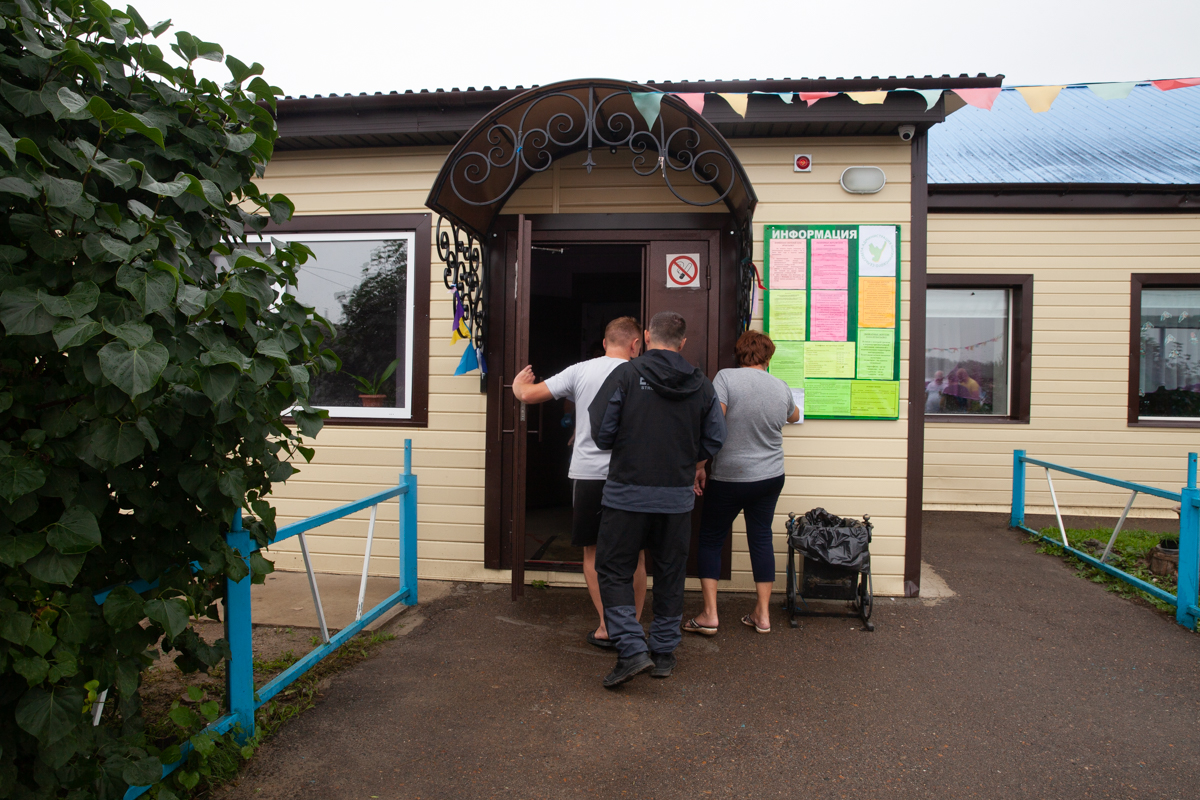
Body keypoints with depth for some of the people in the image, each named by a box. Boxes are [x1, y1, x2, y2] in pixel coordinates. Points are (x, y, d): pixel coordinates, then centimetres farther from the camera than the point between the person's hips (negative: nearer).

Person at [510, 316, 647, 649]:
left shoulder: (580, 371, 0)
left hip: (588, 474, 0)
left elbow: (529, 395, 0)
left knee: (594, 552, 13)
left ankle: (607, 627, 12)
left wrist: (518, 385, 22)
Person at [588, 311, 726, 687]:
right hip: (678, 496, 4)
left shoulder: (626, 374, -8)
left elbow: (601, 433, -9)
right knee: (670, 574, 16)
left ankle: (632, 649, -2)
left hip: (627, 492, -3)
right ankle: (665, 652, 26)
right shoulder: (702, 385, 2)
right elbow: (713, 442, 5)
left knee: (614, 571, 8)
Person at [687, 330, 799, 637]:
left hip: (729, 478, -4)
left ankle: (709, 614, 7)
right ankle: (762, 614, 20)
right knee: (761, 538, 14)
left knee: (710, 540, 9)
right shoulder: (781, 387, 3)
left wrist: (699, 465, -15)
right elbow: (794, 416, 24)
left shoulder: (726, 377, -11)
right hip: (771, 478, 4)